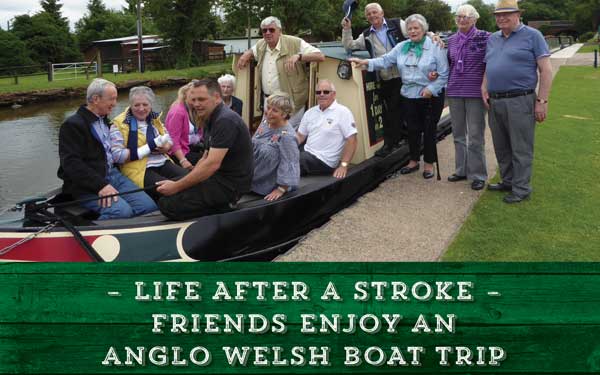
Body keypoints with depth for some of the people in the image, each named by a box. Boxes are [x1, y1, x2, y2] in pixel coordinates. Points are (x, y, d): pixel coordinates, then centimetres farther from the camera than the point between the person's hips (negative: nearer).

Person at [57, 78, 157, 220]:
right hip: (88, 184, -8)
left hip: (113, 175, 8)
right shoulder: (72, 125, -7)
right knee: (122, 211, -30)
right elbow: (72, 163, -18)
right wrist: (100, 185, -26)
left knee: (149, 206, -12)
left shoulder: (105, 120, 20)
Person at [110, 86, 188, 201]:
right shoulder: (120, 123, -2)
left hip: (163, 163, 6)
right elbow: (117, 156, -11)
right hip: (140, 169, -6)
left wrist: (164, 148, -4)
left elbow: (169, 140, 23)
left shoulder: (154, 118, 17)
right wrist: (149, 148, -13)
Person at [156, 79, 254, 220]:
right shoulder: (213, 119, 15)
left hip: (229, 185, -11)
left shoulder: (225, 121, -20)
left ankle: (223, 208, -9)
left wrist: (176, 187, -20)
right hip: (219, 177, 11)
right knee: (162, 188, 13)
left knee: (167, 203, -17)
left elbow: (212, 164, -26)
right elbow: (205, 159, 18)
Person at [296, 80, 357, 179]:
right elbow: (300, 136, 18)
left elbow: (351, 140, -10)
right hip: (307, 154, 6)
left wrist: (343, 165, -18)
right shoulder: (310, 112, 14)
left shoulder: (342, 112, -6)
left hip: (325, 161, -5)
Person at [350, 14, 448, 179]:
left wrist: (431, 88, -18)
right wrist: (366, 62, -13)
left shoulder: (435, 47, -8)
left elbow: (444, 74, -9)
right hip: (409, 96, 4)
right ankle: (414, 161, 27)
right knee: (413, 129, 11)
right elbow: (386, 60, 0)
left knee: (429, 130, 4)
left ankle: (429, 164, 18)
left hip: (431, 96, -4)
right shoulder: (402, 47, 6)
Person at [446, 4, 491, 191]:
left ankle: (478, 175, 8)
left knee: (475, 136, -1)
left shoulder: (484, 38, -4)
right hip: (454, 92, 5)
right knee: (458, 134, 12)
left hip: (475, 93, -5)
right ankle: (461, 170, 24)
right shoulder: (451, 40, 9)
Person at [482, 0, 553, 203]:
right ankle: (507, 181, 28)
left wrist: (542, 101, -13)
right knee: (501, 148, 15)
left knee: (521, 149, -2)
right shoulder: (492, 39, 15)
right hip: (495, 102, 7)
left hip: (519, 101, -6)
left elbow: (546, 70, -7)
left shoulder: (532, 36, -4)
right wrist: (484, 88, 6)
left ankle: (521, 188, 7)